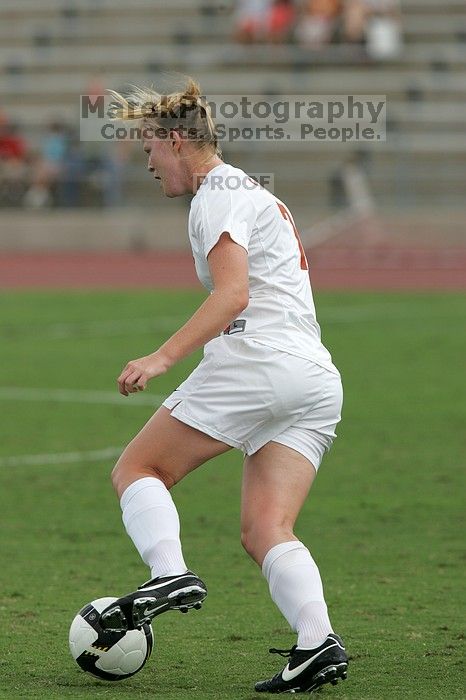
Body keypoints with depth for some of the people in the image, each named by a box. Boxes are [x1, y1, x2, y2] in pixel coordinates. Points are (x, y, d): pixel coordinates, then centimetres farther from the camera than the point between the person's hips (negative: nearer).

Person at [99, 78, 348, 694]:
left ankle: (170, 574, -22)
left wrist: (163, 358, -23)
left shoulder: (217, 197, -1)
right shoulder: (257, 194, 29)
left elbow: (233, 295, -16)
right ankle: (318, 641, -21)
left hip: (256, 361, -9)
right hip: (319, 382, 9)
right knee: (266, 531, 0)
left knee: (137, 470, 2)